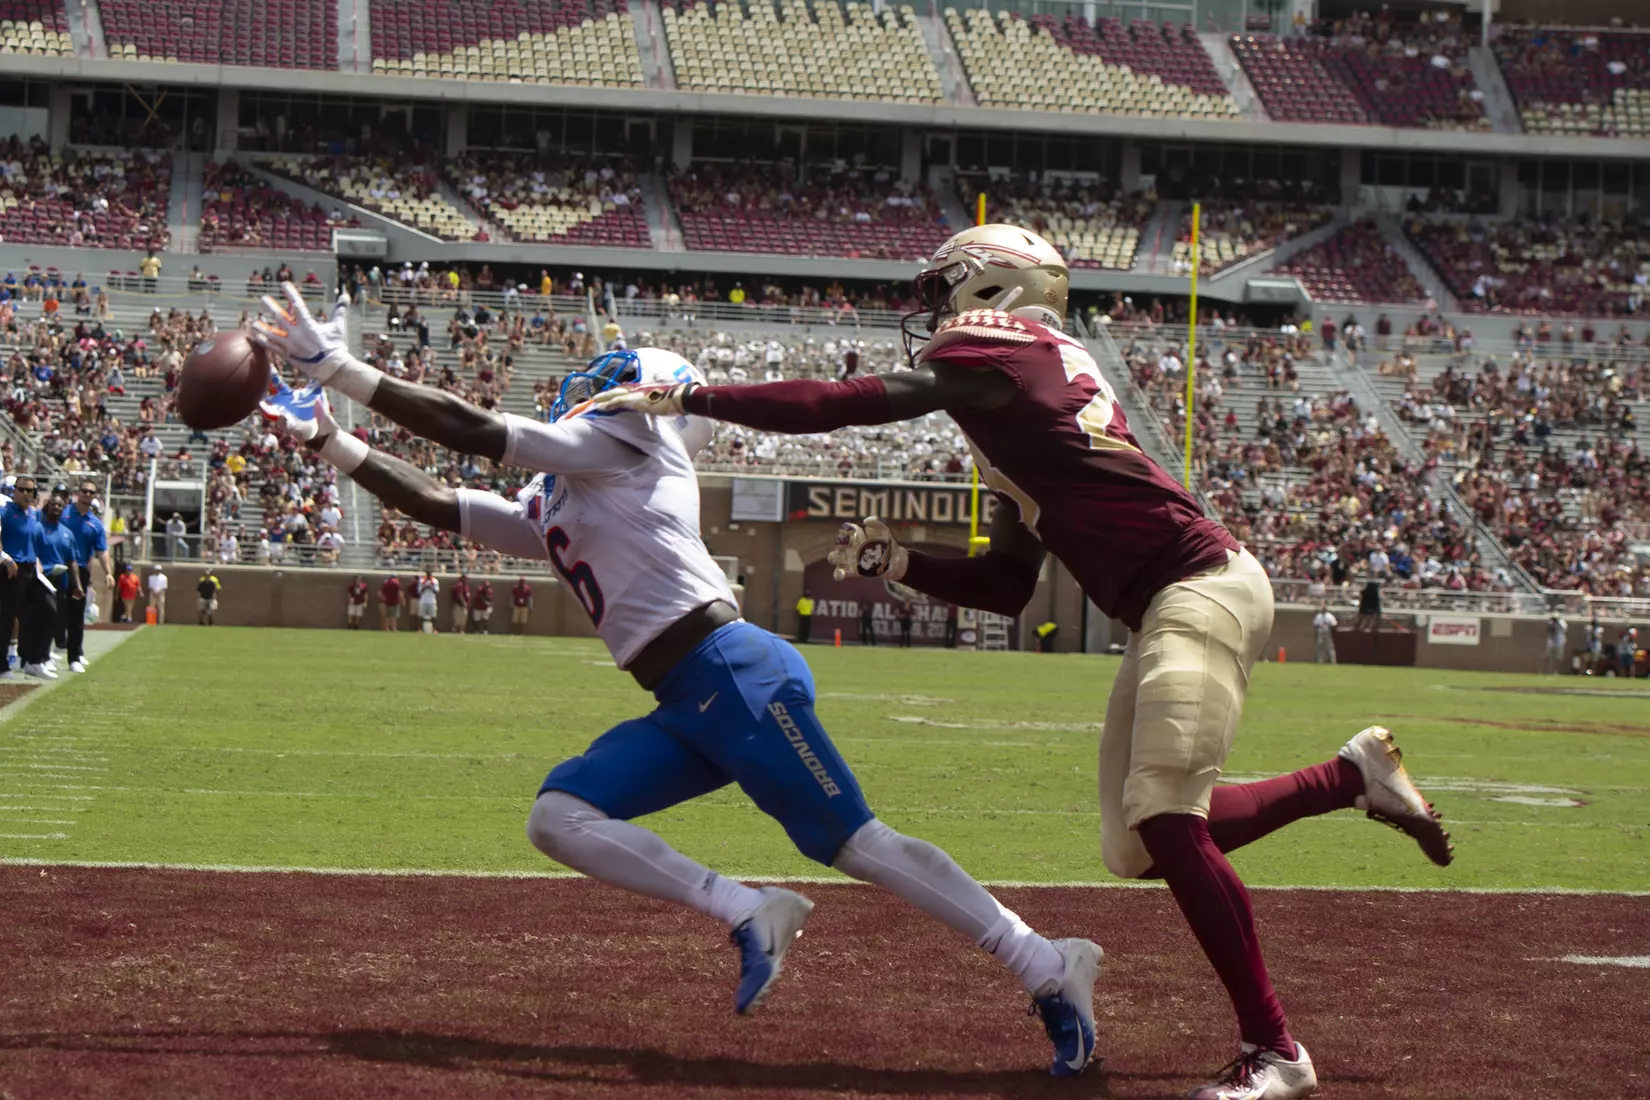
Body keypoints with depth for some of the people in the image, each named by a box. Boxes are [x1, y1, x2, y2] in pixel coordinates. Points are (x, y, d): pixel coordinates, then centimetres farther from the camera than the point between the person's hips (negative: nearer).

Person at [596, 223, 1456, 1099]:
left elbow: (835, 406, -14)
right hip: (1163, 611, 10)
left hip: (1200, 590, -10)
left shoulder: (996, 358, -6)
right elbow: (1007, 588, 23)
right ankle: (1354, 777, 21)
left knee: (1166, 822, -18)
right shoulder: (1028, 397, 22)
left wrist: (683, 397, -9)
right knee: (1136, 851, 10)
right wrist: (896, 563, 12)